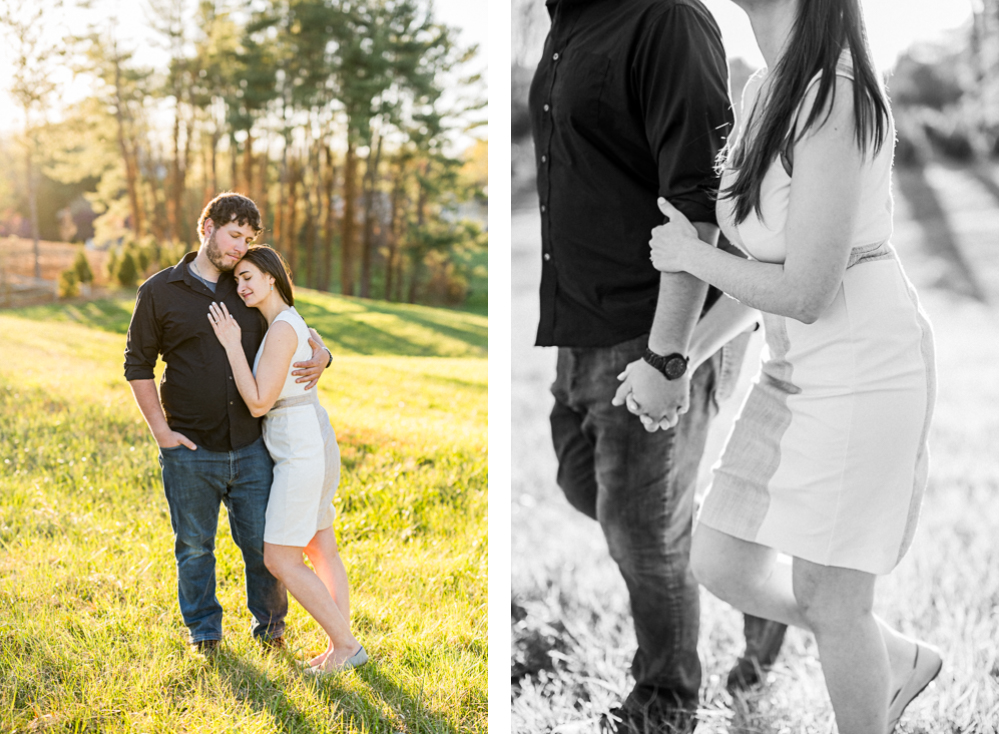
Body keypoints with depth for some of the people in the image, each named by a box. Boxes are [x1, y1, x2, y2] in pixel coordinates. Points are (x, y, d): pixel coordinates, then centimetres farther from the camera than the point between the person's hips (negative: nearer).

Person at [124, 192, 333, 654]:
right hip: (190, 451, -2)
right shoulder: (160, 292, -1)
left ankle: (269, 625, 27)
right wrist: (160, 430, -6)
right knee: (195, 546, 10)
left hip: (250, 447, 2)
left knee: (262, 542, 6)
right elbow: (137, 364, 3)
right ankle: (204, 631, 29)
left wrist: (320, 353, -4)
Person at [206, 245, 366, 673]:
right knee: (320, 550, 15)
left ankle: (345, 644, 4)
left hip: (301, 453, -10)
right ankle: (341, 645, 22)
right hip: (311, 445, 10)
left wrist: (232, 345, -17)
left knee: (279, 562, -4)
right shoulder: (287, 322, 10)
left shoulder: (282, 329, -21)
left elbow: (259, 403, -21)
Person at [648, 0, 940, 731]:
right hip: (800, 369, 9)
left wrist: (688, 253, -9)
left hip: (866, 366, -8)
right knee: (721, 564, 12)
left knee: (827, 597, 5)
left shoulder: (836, 101, -23)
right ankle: (897, 660, 34)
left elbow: (804, 292, -23)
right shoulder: (769, 89, 5)